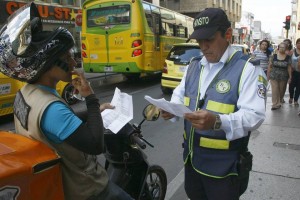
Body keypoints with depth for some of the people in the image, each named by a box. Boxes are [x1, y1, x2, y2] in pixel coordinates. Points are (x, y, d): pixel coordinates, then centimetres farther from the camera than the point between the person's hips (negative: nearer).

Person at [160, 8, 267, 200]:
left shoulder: (247, 68, -14)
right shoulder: (194, 66, 8)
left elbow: (254, 115, -21)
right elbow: (179, 95, 13)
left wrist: (218, 122, -39)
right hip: (192, 158, 6)